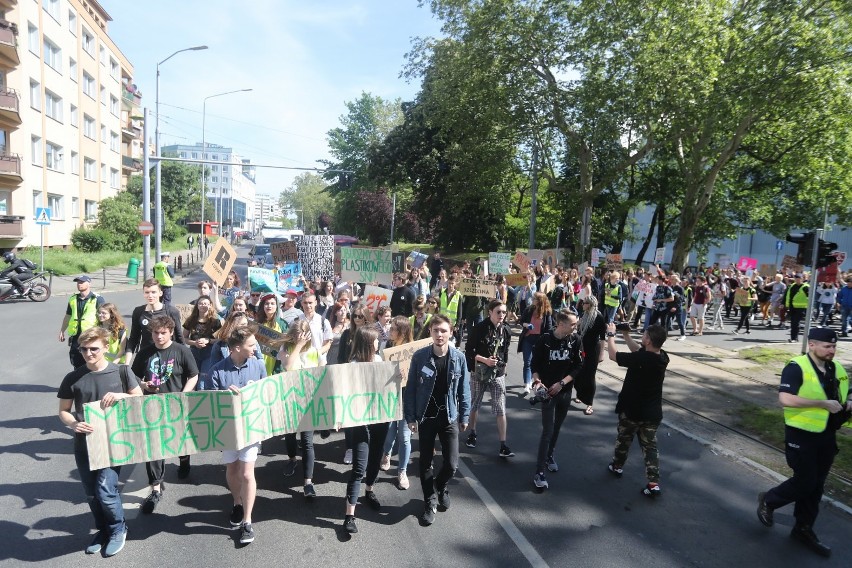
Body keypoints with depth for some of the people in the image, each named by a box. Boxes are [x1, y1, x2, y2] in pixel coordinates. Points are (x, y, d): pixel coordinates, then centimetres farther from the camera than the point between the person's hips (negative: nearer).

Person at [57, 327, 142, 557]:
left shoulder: (120, 372, -7)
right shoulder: (72, 378, -3)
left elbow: (140, 398, 4)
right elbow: (63, 411, 6)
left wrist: (121, 395, -16)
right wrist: (73, 424, -15)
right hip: (84, 445, 3)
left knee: (105, 491, -8)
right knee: (92, 494, 13)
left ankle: (118, 529, 19)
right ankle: (102, 530, 37)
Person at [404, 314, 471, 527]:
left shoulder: (459, 357, -6)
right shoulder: (419, 356, -10)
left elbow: (464, 389, 2)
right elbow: (411, 388, -4)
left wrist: (464, 416, 3)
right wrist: (410, 417, -6)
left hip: (450, 417, 1)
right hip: (426, 417, 0)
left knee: (452, 464, 0)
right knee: (426, 462, 10)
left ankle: (440, 486, 34)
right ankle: (430, 502, 30)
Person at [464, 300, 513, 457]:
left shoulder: (505, 330, -1)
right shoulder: (479, 328, -12)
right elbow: (469, 350, -10)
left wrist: (503, 365, 10)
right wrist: (485, 360, -20)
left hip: (498, 374, 2)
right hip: (480, 372, -2)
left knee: (501, 410, -3)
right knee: (474, 405, 15)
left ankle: (503, 446, 1)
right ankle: (472, 434, 37)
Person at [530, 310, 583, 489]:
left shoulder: (575, 340, -7)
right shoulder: (545, 340, -14)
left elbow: (578, 366, -3)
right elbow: (535, 364, -5)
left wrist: (561, 383, -12)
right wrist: (537, 381, -21)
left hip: (565, 391, 4)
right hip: (547, 391, -3)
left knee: (557, 427, 17)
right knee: (547, 431, -7)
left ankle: (549, 455, 40)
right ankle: (539, 472, -1)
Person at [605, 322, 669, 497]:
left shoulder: (640, 359, -28)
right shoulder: (662, 357, -8)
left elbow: (613, 355, -16)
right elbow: (639, 350, 9)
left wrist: (610, 334, -3)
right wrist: (626, 335, 10)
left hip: (632, 410, -5)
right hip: (653, 413, 5)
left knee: (624, 439, 19)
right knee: (650, 446, 13)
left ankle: (617, 466, 40)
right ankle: (654, 484, 8)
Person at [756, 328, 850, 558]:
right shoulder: (796, 368, -18)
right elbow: (785, 399, -30)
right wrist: (823, 403, -28)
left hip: (827, 436, 7)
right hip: (801, 435, -7)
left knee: (816, 486, 14)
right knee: (805, 482, -1)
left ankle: (803, 529, 29)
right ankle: (768, 500, 25)